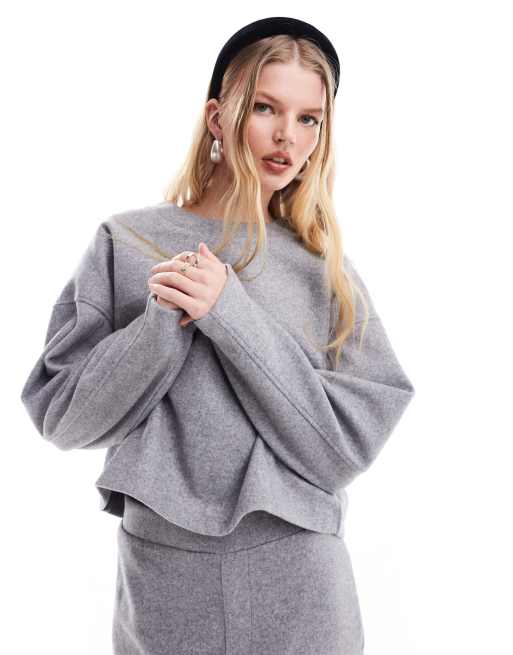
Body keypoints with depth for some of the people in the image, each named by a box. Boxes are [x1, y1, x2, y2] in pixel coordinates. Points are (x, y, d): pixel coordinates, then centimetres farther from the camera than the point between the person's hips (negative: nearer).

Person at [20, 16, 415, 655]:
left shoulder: (324, 265, -2)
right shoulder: (125, 241, -4)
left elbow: (349, 440, -11)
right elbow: (61, 416, -5)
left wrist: (230, 313, -19)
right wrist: (165, 322, -20)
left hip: (297, 577, 0)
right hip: (160, 566, 0)